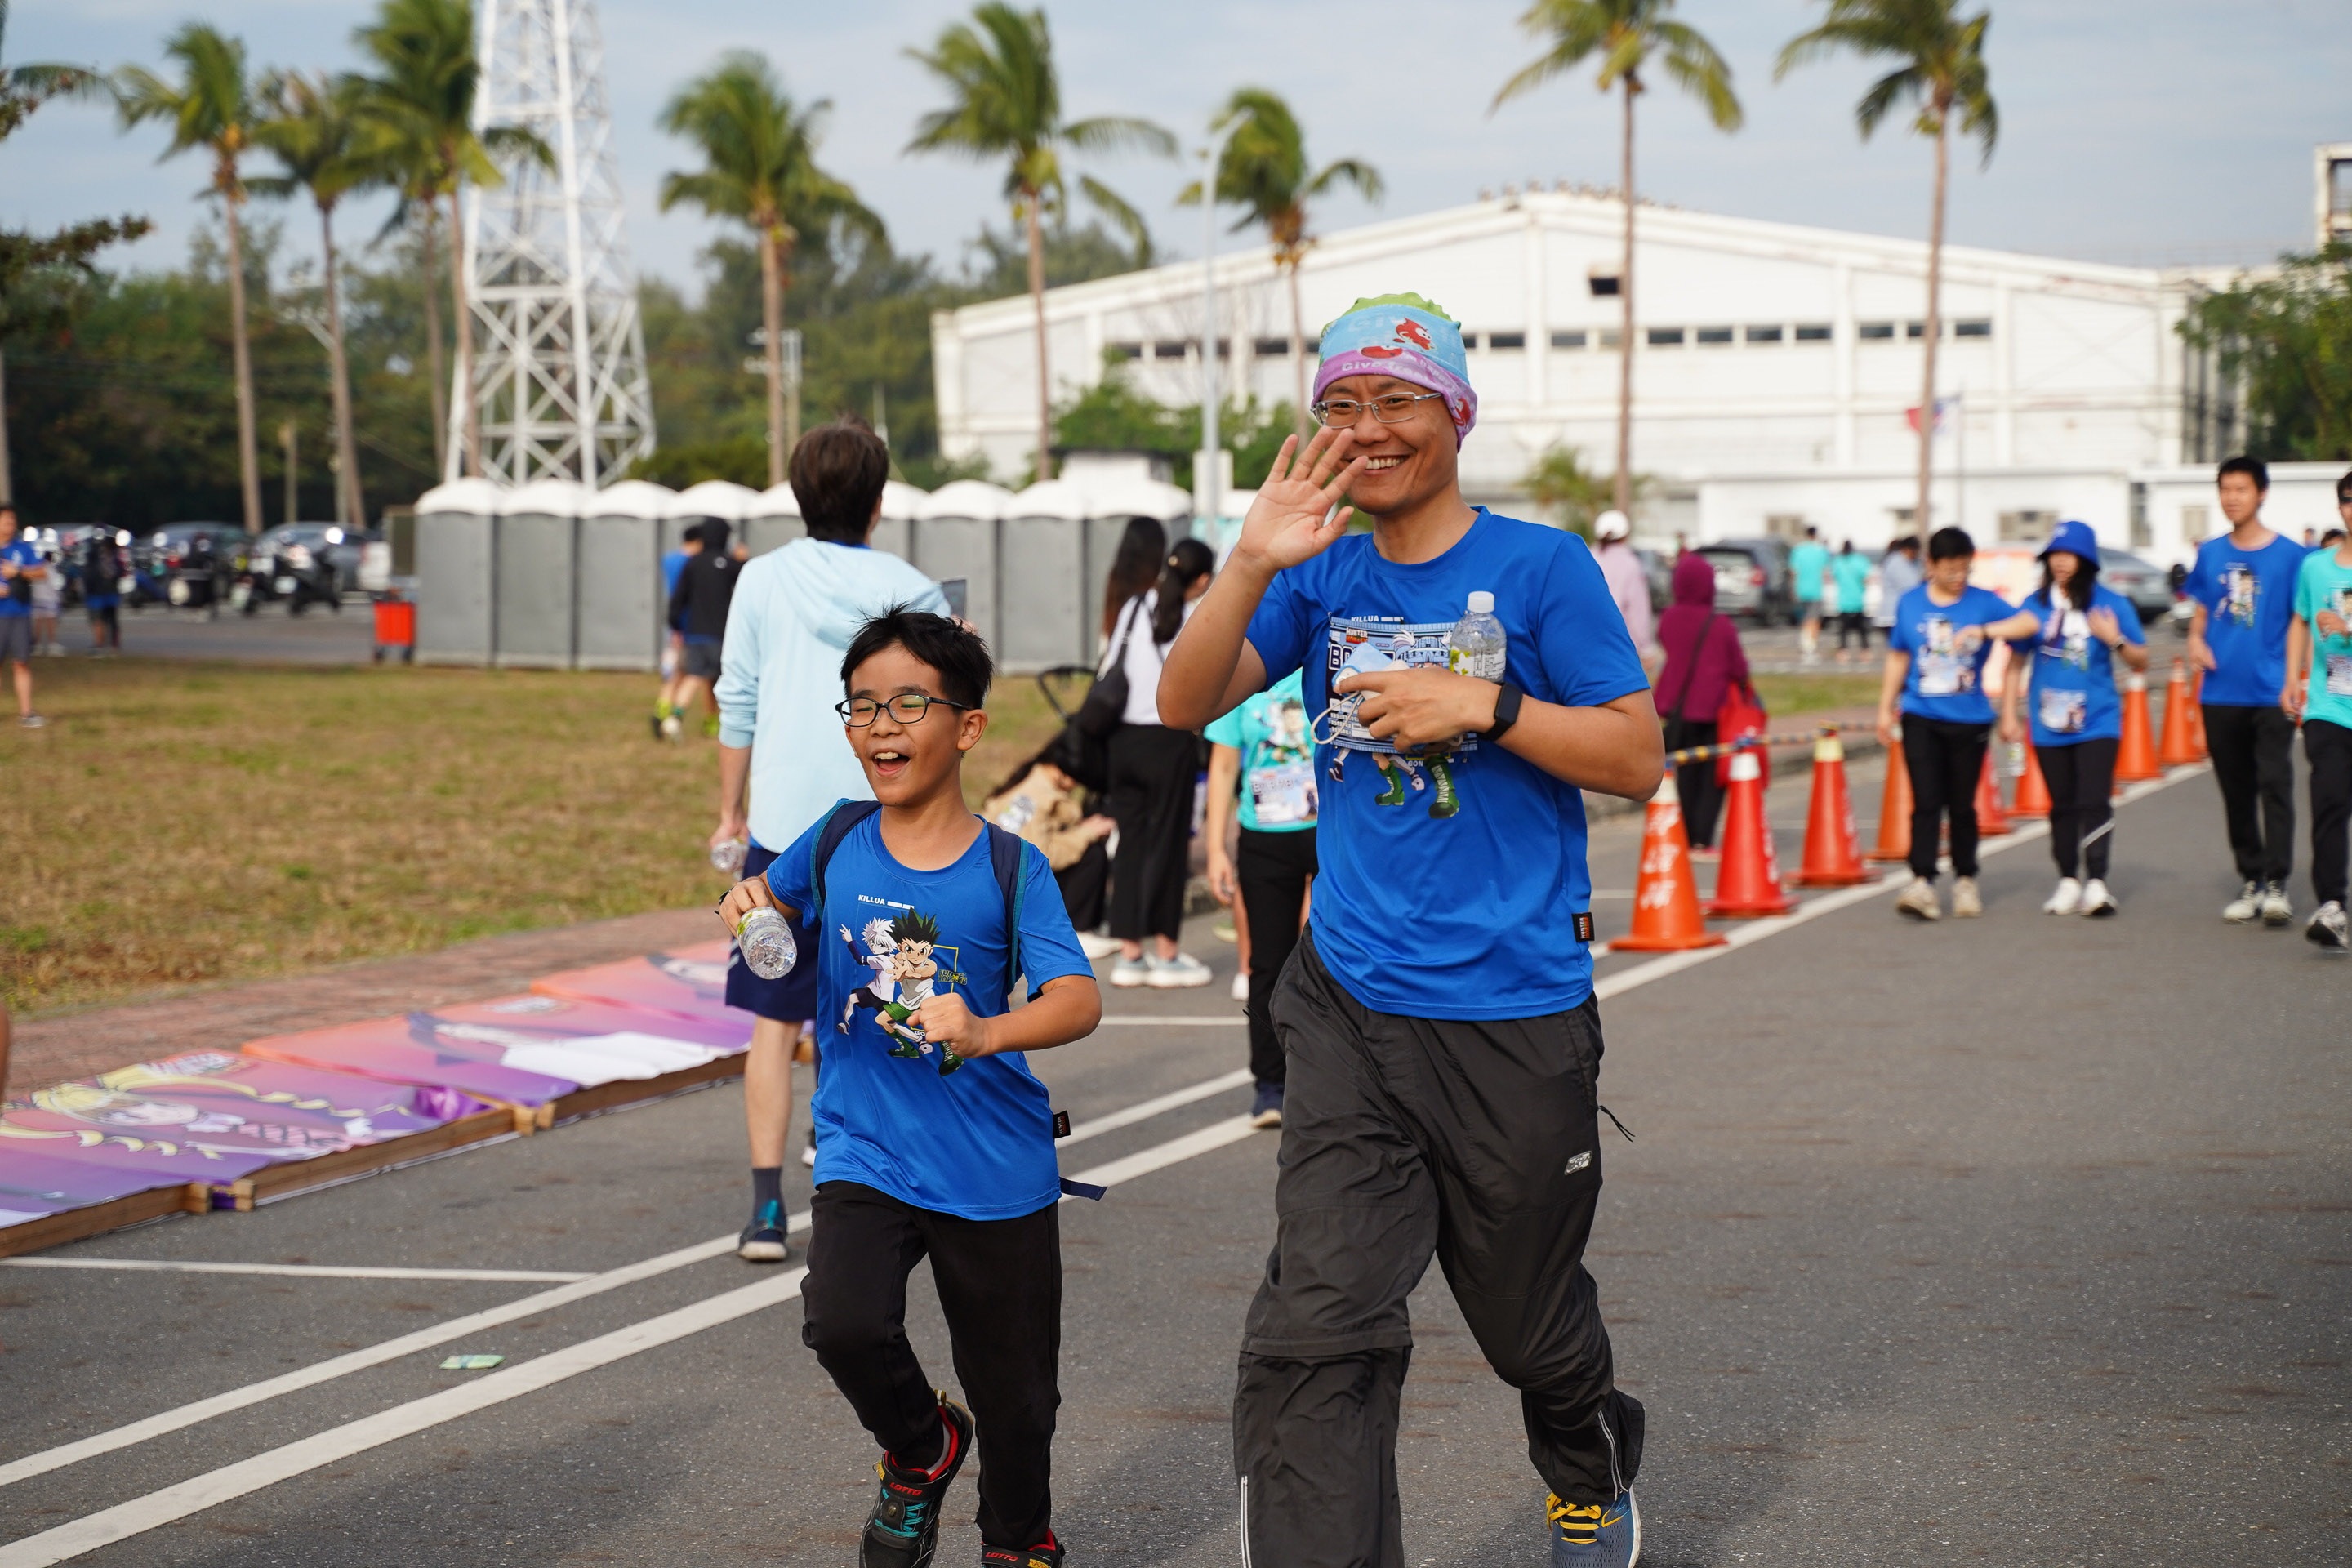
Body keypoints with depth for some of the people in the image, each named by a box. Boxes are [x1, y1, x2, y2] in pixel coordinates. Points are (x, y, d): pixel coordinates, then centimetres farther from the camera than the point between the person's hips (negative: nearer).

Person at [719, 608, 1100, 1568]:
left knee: (1014, 1396, 9)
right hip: (864, 1155, 1)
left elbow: (1078, 1001, -20)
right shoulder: (836, 847, 1)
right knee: (844, 1325, -24)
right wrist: (753, 904, -3)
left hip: (995, 1168, -1)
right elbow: (775, 900, 21)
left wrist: (986, 1033, -39)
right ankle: (919, 1450, 9)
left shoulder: (1010, 869, -9)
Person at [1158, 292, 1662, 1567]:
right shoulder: (1322, 579, 6)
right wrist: (1252, 565, -19)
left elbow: (1638, 758, -7)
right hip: (1352, 1010, 2)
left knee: (1529, 1316, 16)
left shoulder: (1541, 567, -4)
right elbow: (1186, 705, -5)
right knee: (1317, 1328, -12)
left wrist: (1482, 705, -19)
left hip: (1514, 1017, -2)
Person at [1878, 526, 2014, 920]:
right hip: (1921, 719, 1)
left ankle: (1965, 880, 22)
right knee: (1926, 803, -9)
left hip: (1970, 721, 0)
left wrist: (1983, 630, -30)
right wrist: (1885, 708, 13)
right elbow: (1898, 658, 15)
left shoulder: (1984, 603, -1)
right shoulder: (1910, 604, 6)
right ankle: (1922, 883, -14)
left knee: (1962, 806, 8)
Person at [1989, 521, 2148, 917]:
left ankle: (2096, 882, -14)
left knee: (2093, 801, -12)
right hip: (2049, 725, 3)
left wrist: (2115, 639, -16)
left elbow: (2141, 661, 3)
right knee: (2062, 806, 9)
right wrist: (2009, 714, 8)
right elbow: (2016, 662, 12)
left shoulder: (2111, 604, -1)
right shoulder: (2035, 605, 5)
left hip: (2097, 721, -3)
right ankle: (2068, 881, 16)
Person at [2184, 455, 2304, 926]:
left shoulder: (2289, 555, -1)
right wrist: (2195, 640, -3)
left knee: (2274, 781, -14)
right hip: (2221, 691, 4)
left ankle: (2277, 883, -17)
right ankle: (2250, 881, 17)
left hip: (2271, 692, -4)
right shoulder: (2211, 554, 10)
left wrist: (2297, 681, -10)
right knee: (2236, 790, 9)